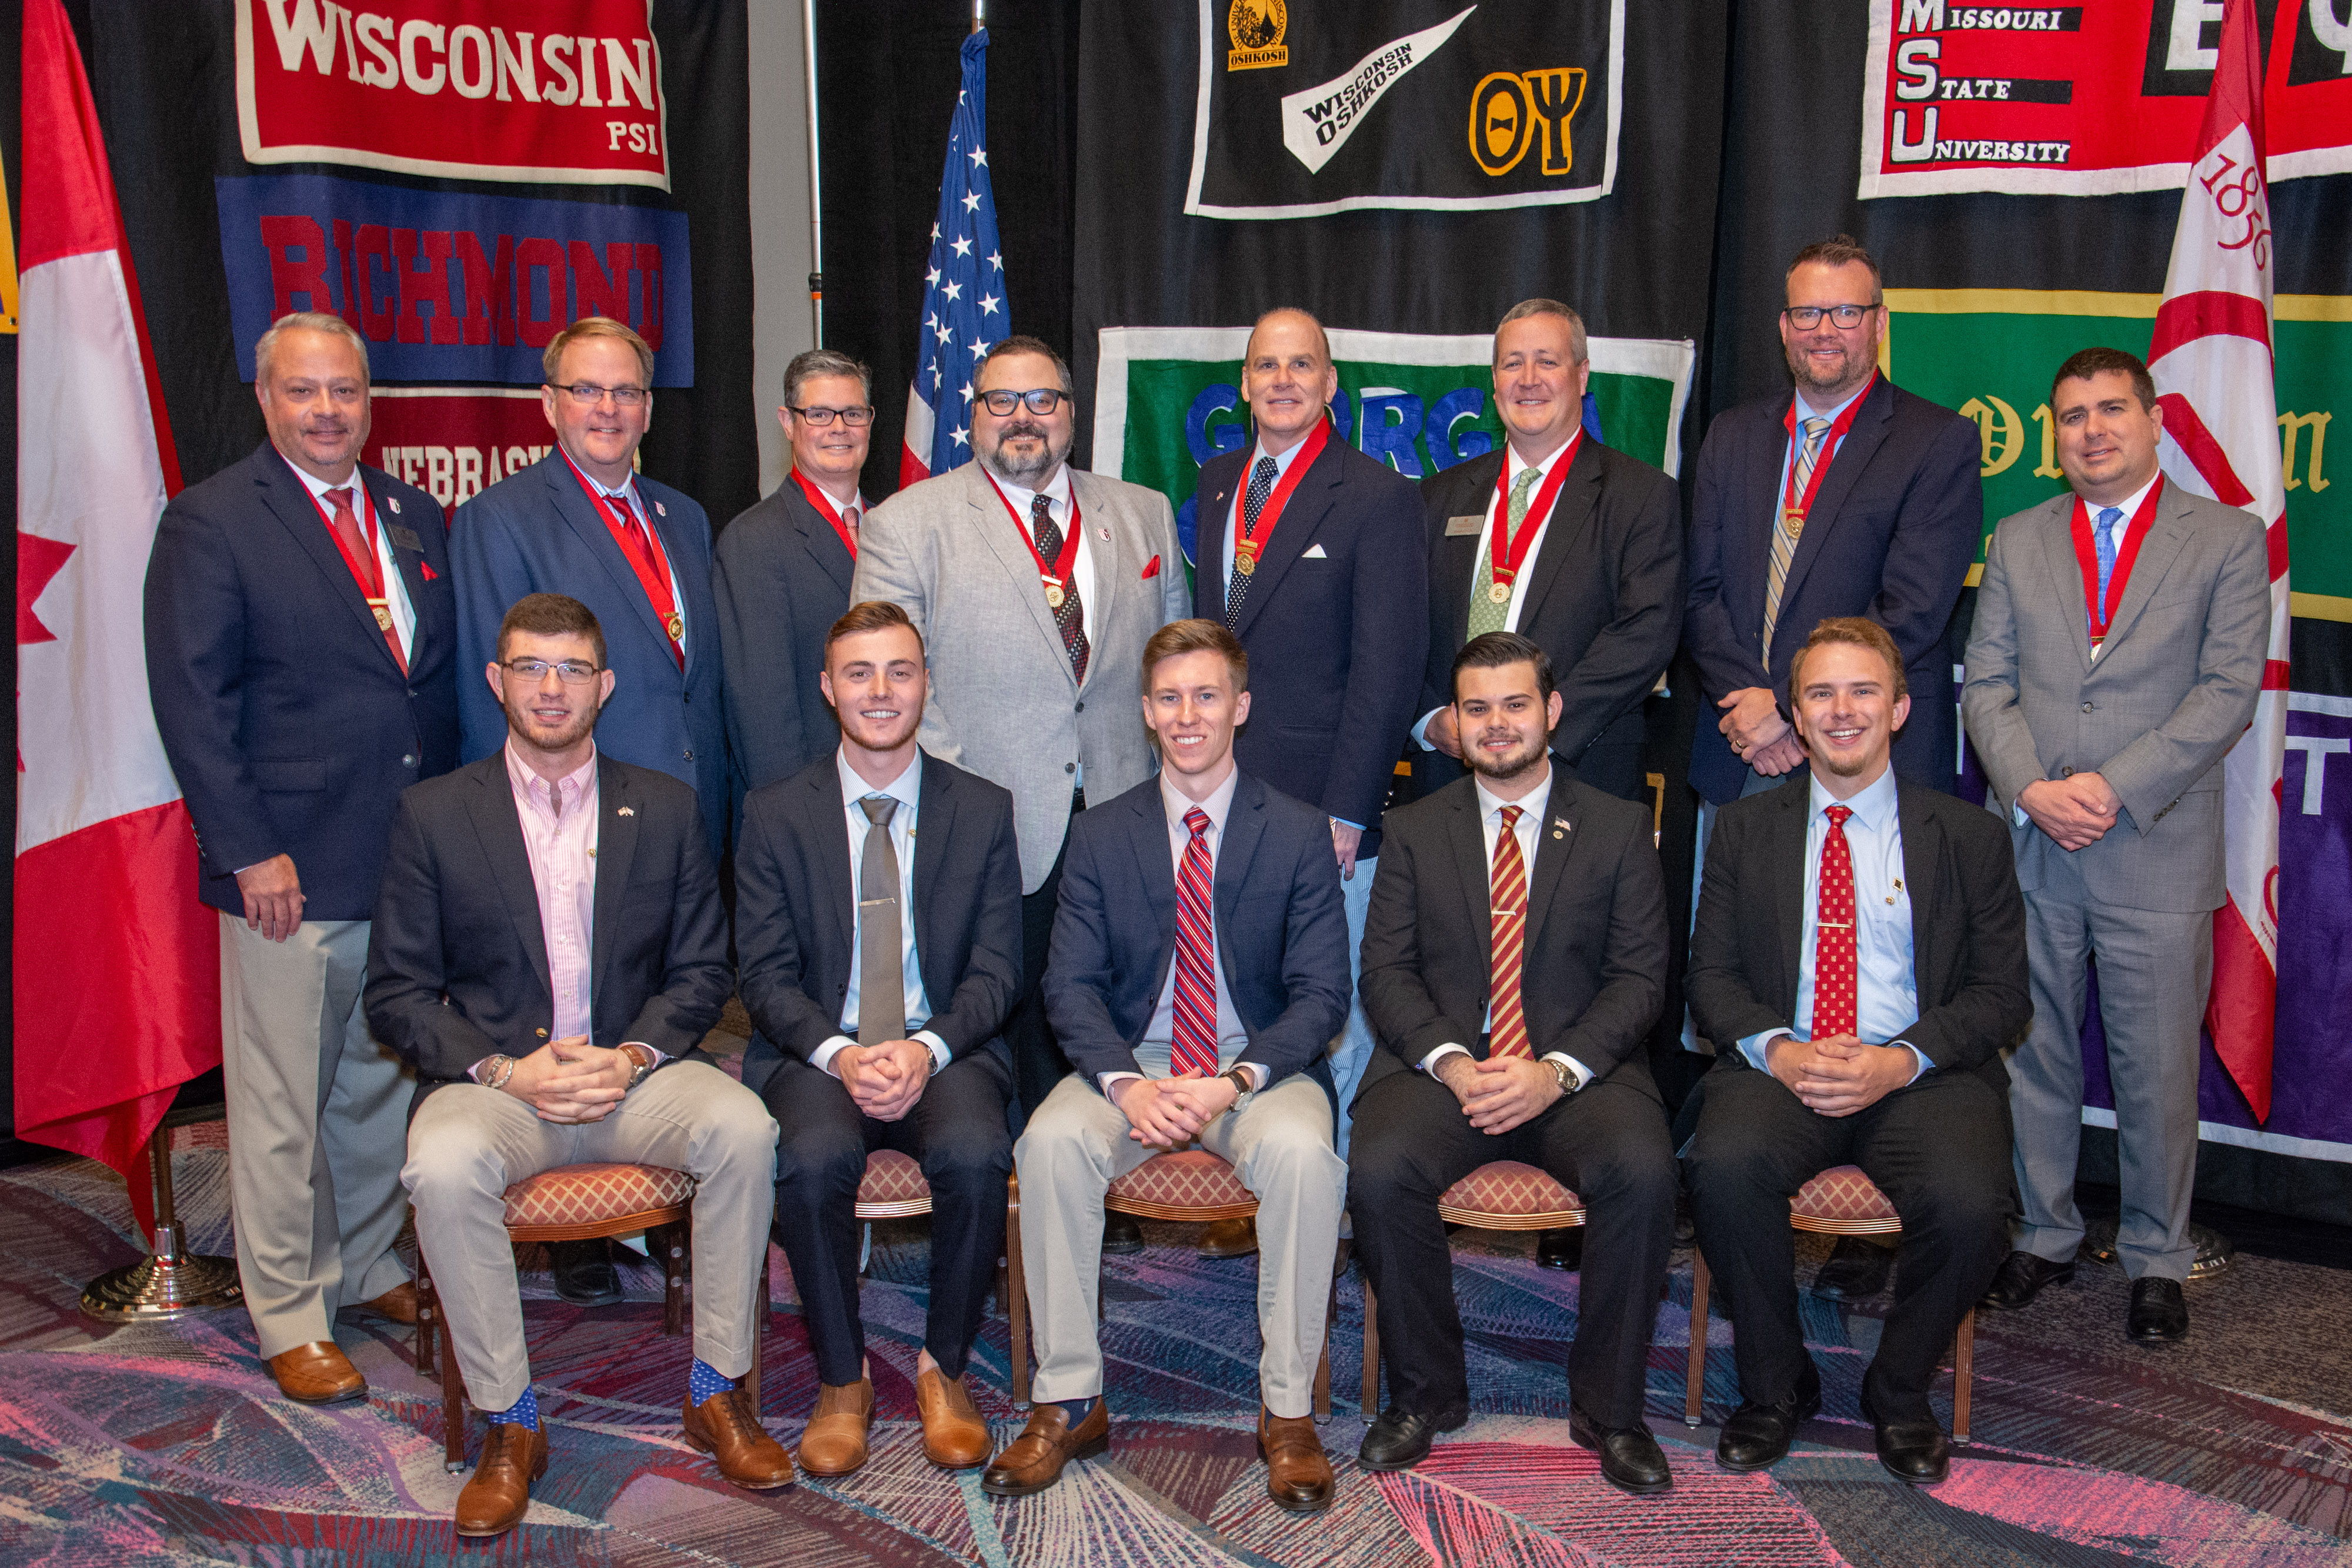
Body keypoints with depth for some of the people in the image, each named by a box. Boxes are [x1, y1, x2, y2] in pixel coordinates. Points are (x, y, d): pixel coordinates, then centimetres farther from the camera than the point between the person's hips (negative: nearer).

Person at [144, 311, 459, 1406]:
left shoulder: (415, 517, 12)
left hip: (413, 862, 5)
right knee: (280, 1107, 4)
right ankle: (289, 1322, 17)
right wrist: (250, 853, -14)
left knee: (384, 1085, 16)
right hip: (290, 872, -5)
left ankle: (367, 1269, 32)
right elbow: (193, 702, -9)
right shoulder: (212, 523, -5)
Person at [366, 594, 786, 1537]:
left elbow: (701, 971, 8)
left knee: (742, 1129, -29)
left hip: (635, 1070, 1)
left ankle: (717, 1393, -12)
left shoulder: (666, 809, 9)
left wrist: (634, 1055, -11)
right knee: (443, 1169, -34)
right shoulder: (433, 815, 4)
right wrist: (503, 1070, -14)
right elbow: (397, 993, 2)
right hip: (493, 1079, -1)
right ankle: (508, 1425, -15)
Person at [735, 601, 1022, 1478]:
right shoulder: (775, 816, 6)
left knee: (976, 1154, -31)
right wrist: (840, 1055, -18)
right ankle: (842, 1380, -9)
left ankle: (944, 1370, -7)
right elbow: (766, 976, 1)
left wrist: (925, 1050, -17)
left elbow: (995, 971, 2)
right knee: (813, 1159, -32)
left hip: (948, 1053, 0)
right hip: (822, 1053, 0)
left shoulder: (983, 812, 6)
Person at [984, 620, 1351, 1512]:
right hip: (1131, 1063, 2)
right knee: (1052, 1142, -28)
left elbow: (1322, 993, -4)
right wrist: (1126, 1084, -20)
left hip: (1262, 1067, -1)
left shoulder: (1299, 834, 1)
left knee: (1302, 1152, -33)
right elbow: (1071, 986, -1)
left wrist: (1236, 1082, -21)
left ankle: (1288, 1412, -18)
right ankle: (1070, 1404, -15)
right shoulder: (1099, 836, 5)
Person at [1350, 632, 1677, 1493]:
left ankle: (1608, 1407, -9)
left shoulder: (1619, 827, 9)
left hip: (1577, 1070, -1)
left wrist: (1557, 1070, -14)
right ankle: (1426, 1393, -5)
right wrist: (1450, 1061, -14)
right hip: (1442, 1063, 1)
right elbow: (1387, 971, 5)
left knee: (1644, 1172, -30)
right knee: (1379, 1171, -28)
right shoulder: (1414, 829, 13)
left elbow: (1637, 978, 2)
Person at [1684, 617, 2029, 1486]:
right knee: (1724, 1168, -31)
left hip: (1923, 1075, 0)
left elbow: (2000, 994, 4)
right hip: (1779, 1066, 1)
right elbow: (1712, 974, 9)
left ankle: (1899, 1395, 1)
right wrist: (1778, 1050, -12)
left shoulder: (1968, 836, 9)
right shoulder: (1746, 830, 13)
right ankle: (1775, 1385, -4)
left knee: (1968, 1203, -30)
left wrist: (1900, 1060, -13)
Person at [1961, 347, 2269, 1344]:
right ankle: (2043, 1236, 26)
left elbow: (2229, 691, -6)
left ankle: (2157, 1259, 21)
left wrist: (2114, 787, -15)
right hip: (2029, 846, 3)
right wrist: (2030, 788, -10)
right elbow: (1987, 683, 6)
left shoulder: (2229, 540, 3)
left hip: (2157, 852, -2)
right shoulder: (2018, 541, 11)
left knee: (2158, 1068, 4)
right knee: (2032, 1055, 10)